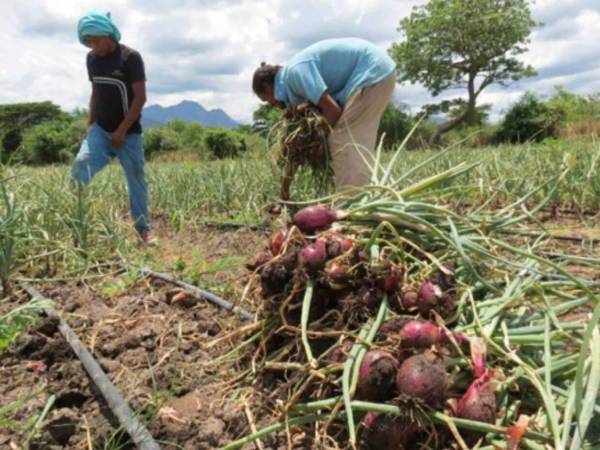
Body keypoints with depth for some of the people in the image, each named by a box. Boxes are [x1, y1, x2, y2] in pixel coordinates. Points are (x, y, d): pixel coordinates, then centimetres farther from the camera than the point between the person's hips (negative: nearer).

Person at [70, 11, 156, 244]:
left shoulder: (130, 57, -12)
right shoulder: (92, 59, 7)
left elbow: (140, 97, -15)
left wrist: (122, 130, -16)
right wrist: (90, 123, 7)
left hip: (128, 132, -5)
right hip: (100, 129, 5)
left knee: (136, 179, 2)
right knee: (80, 164, -16)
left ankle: (143, 227, 14)